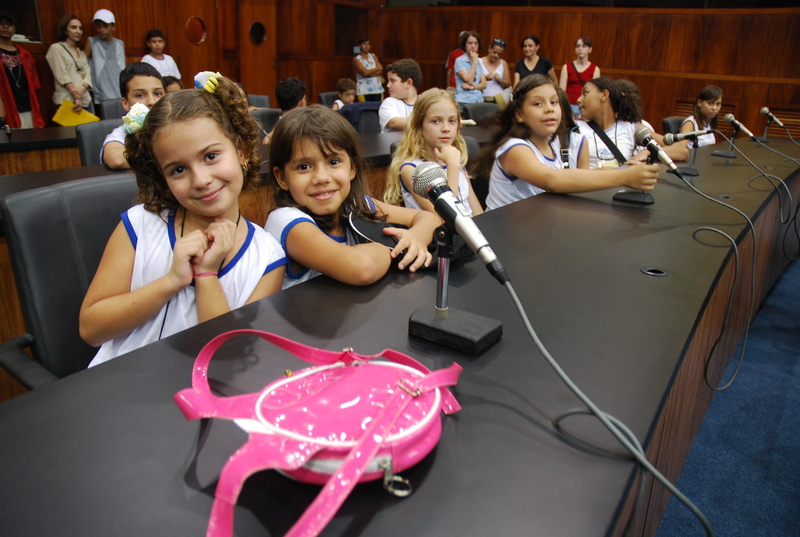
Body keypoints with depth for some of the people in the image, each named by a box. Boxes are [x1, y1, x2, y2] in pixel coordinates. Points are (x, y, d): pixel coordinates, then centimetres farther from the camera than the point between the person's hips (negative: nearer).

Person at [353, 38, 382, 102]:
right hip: (364, 91, -4)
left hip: (377, 89, 4)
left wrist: (369, 73, -11)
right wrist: (378, 68, -2)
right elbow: (365, 72, -14)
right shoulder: (356, 59, 0)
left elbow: (381, 71, 3)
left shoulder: (373, 56, 15)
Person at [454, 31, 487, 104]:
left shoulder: (479, 61, 16)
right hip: (464, 100, -5)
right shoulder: (459, 61, -1)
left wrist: (472, 86, -10)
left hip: (479, 100, 5)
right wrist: (474, 62, -8)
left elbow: (484, 84, 9)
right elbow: (469, 80, -12)